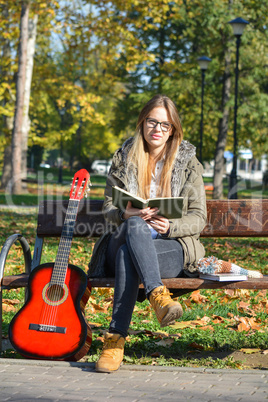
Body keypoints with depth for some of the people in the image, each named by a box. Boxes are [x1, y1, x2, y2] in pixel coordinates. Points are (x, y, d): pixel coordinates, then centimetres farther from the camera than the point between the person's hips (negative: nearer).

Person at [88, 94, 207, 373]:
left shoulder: (188, 163, 8)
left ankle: (116, 339, -40)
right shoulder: (123, 158, 12)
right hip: (123, 242, 1)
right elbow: (108, 207, 10)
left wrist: (169, 227, -17)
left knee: (127, 255, -36)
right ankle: (158, 297, -55)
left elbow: (198, 218, 4)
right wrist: (126, 214, -15)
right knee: (136, 227, -38)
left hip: (172, 247, -1)